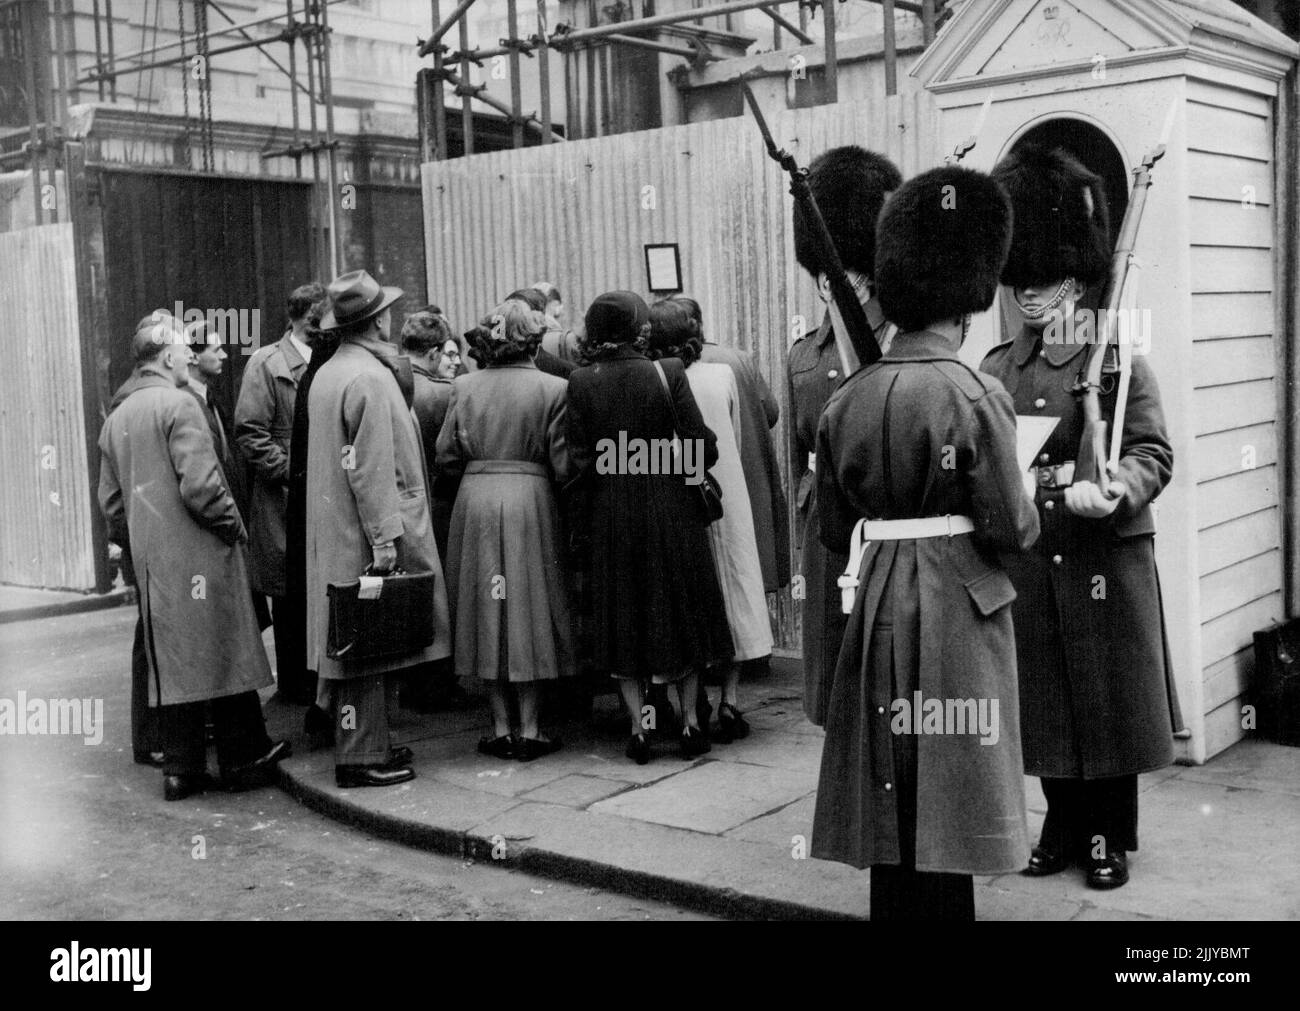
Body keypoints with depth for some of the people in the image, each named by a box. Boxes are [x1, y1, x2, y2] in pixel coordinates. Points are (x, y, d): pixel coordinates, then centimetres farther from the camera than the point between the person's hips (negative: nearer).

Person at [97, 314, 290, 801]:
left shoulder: (116, 418, 13)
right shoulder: (178, 404, -11)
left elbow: (110, 500, 17)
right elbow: (199, 484, -19)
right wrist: (232, 524, -6)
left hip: (151, 560, 7)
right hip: (199, 554, -7)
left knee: (171, 663, 10)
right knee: (225, 654, 3)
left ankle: (181, 769, 13)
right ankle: (243, 759, 11)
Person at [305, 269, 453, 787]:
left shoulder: (326, 373, 13)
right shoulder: (371, 377, -16)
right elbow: (373, 467, -19)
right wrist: (384, 538, -19)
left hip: (336, 530, 9)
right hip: (365, 533, -9)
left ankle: (369, 744, 20)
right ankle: (361, 757, 2)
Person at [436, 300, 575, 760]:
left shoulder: (464, 387, 1)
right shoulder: (551, 389, -7)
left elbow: (445, 457, 3)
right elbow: (563, 466, -8)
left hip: (474, 503, 2)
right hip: (530, 502, -2)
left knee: (488, 610, 10)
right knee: (529, 609, 6)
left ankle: (501, 727, 14)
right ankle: (529, 730, 9)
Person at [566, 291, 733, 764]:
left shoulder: (581, 382, -7)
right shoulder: (668, 373, -12)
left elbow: (579, 460, -6)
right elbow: (701, 447, -12)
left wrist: (585, 519, 6)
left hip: (610, 514, 1)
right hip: (669, 506, -1)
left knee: (622, 615, 12)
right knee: (682, 610, 14)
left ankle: (639, 724, 11)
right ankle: (689, 720, 16)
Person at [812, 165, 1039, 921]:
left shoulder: (846, 400, 2)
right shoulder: (976, 396, -13)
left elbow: (835, 531, 8)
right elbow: (1011, 530, -12)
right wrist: (1028, 509, 9)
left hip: (877, 608, 5)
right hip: (955, 612, -5)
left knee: (891, 796, 14)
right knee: (945, 796, 4)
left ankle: (895, 905, 25)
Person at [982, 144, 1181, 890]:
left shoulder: (1118, 360, -5)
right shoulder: (996, 369, 7)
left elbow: (1154, 453, -11)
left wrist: (1113, 493, -29)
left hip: (1105, 559, -4)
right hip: (1028, 561, 4)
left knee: (1107, 700, 6)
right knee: (1045, 701, 12)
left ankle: (1112, 837, 21)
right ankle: (1065, 827, 28)